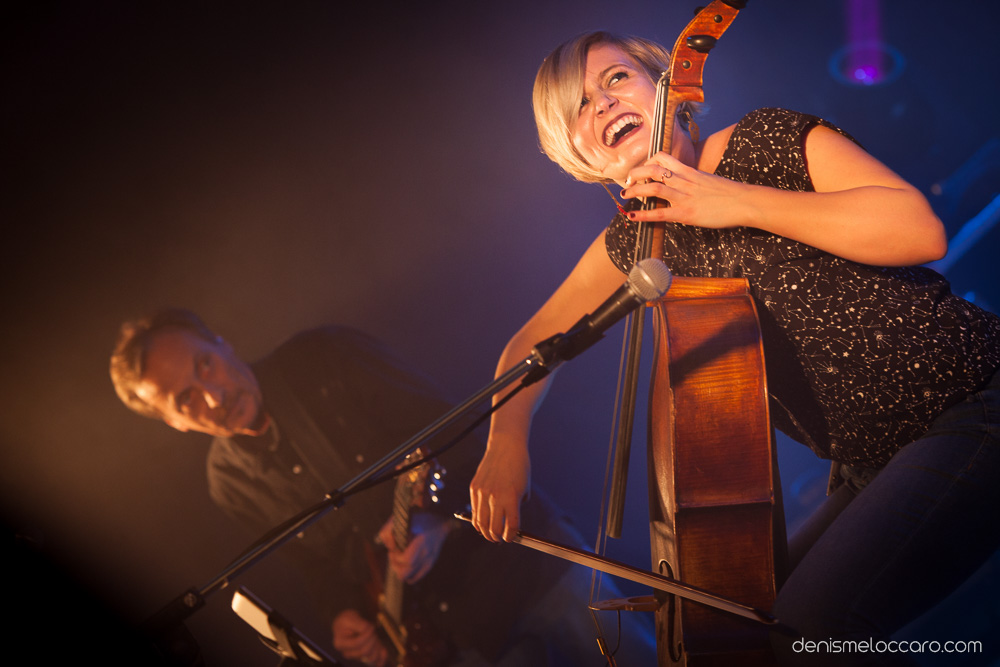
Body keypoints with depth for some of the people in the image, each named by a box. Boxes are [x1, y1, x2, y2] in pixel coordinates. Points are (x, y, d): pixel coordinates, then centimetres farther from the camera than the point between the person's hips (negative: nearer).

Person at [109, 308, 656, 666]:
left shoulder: (324, 360, -7)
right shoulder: (231, 484, 3)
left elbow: (453, 433, -7)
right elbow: (318, 558, 14)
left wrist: (436, 516, -23)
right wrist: (343, 614, -4)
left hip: (512, 553, -2)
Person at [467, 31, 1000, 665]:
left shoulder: (766, 139, -8)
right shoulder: (637, 241, 9)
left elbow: (921, 229, -20)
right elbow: (534, 339, 17)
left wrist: (738, 201, -21)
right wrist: (507, 441, -2)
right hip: (875, 465, 7)